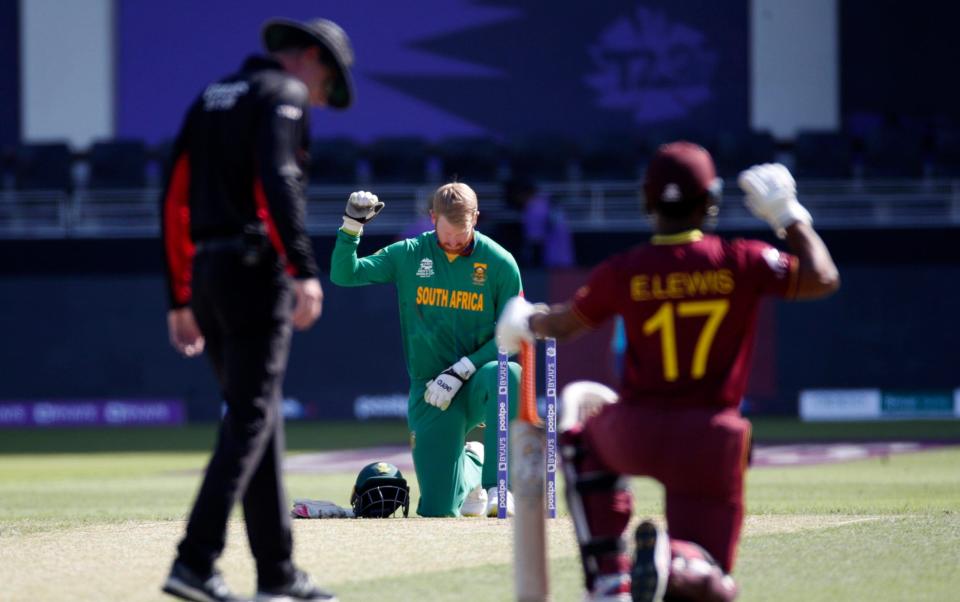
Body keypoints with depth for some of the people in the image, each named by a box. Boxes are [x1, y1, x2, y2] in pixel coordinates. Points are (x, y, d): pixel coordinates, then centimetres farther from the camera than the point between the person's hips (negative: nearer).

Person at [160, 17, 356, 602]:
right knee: (250, 417, -11)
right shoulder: (284, 95, -2)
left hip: (203, 270, 8)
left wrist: (181, 299, 20)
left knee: (257, 418, 13)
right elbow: (278, 181, -19)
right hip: (255, 269, -8)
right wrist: (304, 270, -27)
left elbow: (176, 200, 19)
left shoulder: (211, 98, 22)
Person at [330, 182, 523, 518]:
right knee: (437, 509, -7)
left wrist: (460, 371, -16)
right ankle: (471, 463, 29)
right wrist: (352, 225, -15)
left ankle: (497, 485, -31)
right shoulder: (409, 255, 2)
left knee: (508, 376, -40)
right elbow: (343, 275, 0)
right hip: (432, 389, 1)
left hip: (478, 382, -1)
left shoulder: (500, 263, -5)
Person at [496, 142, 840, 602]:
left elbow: (563, 325, 15)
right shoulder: (740, 263, -6)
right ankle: (676, 562, -33)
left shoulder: (622, 272, -2)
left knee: (583, 404, 36)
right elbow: (824, 279, -1)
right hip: (710, 442, 0)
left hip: (634, 437, 0)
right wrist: (789, 215, 11)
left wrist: (526, 321, 37)